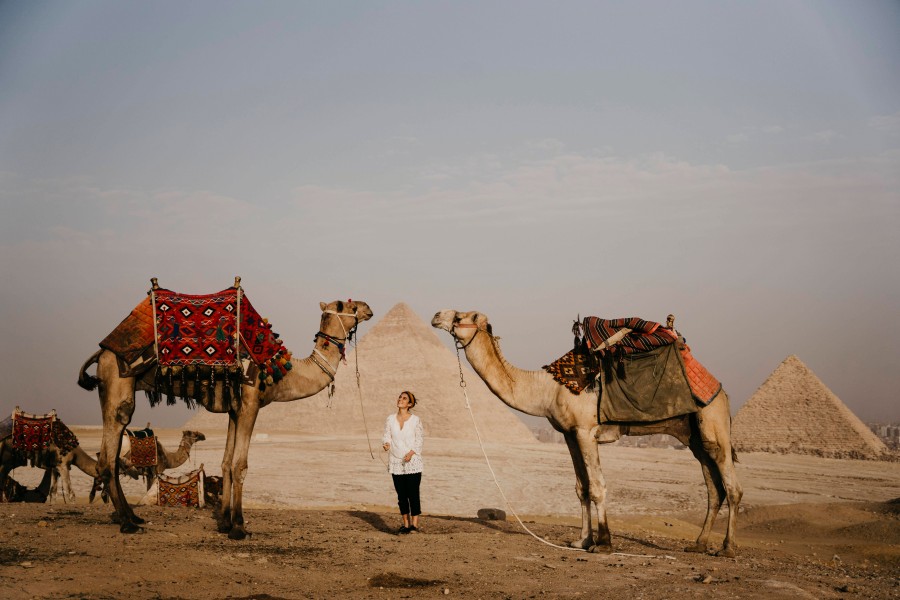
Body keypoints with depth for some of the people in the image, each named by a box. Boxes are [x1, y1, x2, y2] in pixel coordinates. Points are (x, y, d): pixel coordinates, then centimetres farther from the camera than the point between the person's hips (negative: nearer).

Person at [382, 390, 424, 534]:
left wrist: (411, 453, -17)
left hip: (413, 462, -3)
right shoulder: (390, 419, 5)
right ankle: (406, 523, 17)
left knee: (413, 494, -7)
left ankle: (415, 524, -1)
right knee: (401, 495, 7)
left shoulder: (415, 420, -3)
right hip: (396, 462, 3)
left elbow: (420, 440, -2)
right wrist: (386, 444, -17)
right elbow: (386, 436, 5)